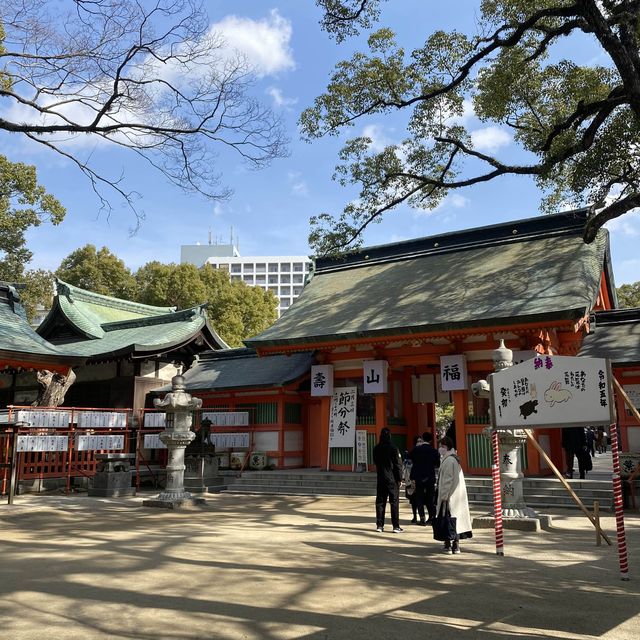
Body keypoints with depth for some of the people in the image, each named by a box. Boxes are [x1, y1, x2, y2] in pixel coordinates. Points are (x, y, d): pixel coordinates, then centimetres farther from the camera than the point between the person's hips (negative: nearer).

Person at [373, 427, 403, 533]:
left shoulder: (376, 449, 4)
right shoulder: (393, 448, -10)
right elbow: (398, 464, -9)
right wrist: (399, 478, -4)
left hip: (381, 478, 4)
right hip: (392, 479, -4)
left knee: (380, 502, 8)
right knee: (394, 502, 1)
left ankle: (379, 525, 9)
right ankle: (396, 526, 1)